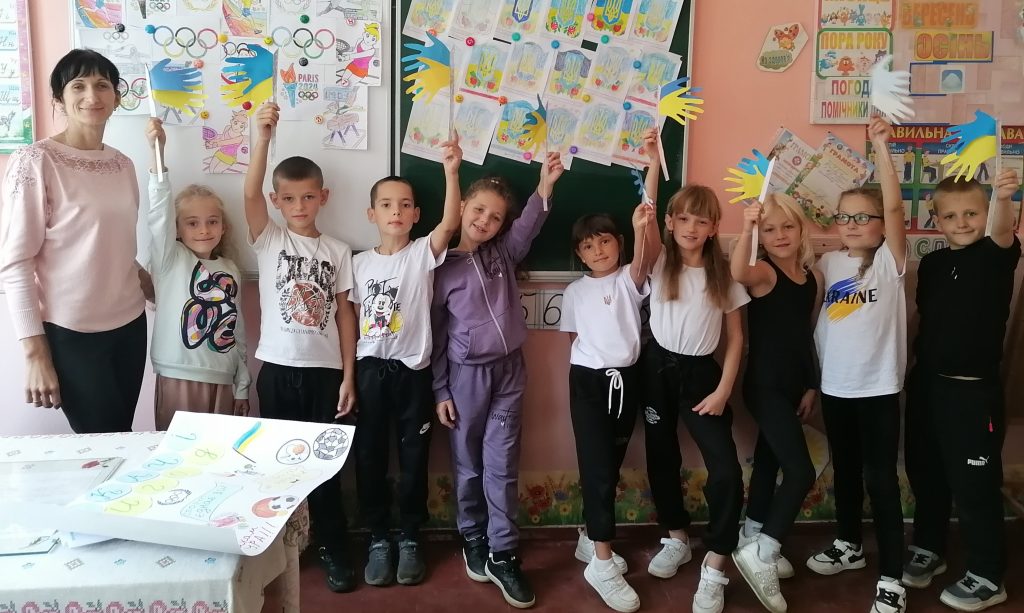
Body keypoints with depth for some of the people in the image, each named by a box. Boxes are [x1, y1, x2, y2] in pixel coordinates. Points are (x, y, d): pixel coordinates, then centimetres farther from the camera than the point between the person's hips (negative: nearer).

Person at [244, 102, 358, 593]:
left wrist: (349, 375, 0)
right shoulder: (267, 241, 1)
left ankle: (331, 547, 22)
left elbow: (344, 314, 4)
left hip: (325, 370, 1)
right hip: (278, 368, 0)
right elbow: (249, 193, -16)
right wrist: (262, 137, -30)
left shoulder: (338, 251, 4)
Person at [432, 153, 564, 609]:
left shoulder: (504, 253, 3)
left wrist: (544, 185, -34)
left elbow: (528, 226, -17)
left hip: (509, 370, 2)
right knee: (468, 465, 11)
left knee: (502, 466, 5)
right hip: (466, 374, -2)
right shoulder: (442, 268, -4)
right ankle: (473, 541, 30)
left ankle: (502, 555, 13)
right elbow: (435, 333, -2)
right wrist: (440, 391, -4)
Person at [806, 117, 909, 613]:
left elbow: (894, 207, -19)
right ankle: (848, 545, 38)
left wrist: (881, 148, -24)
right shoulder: (828, 263, 5)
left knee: (881, 479, 0)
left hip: (878, 387, -4)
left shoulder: (890, 261, -7)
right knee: (844, 471, 19)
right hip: (834, 386, 5)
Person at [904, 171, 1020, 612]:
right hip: (927, 384, 6)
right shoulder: (931, 264, 5)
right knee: (925, 476, 18)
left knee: (975, 484, 3)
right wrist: (917, 362, 6)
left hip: (974, 390, -5)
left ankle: (988, 577, 20)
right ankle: (928, 549, 38)